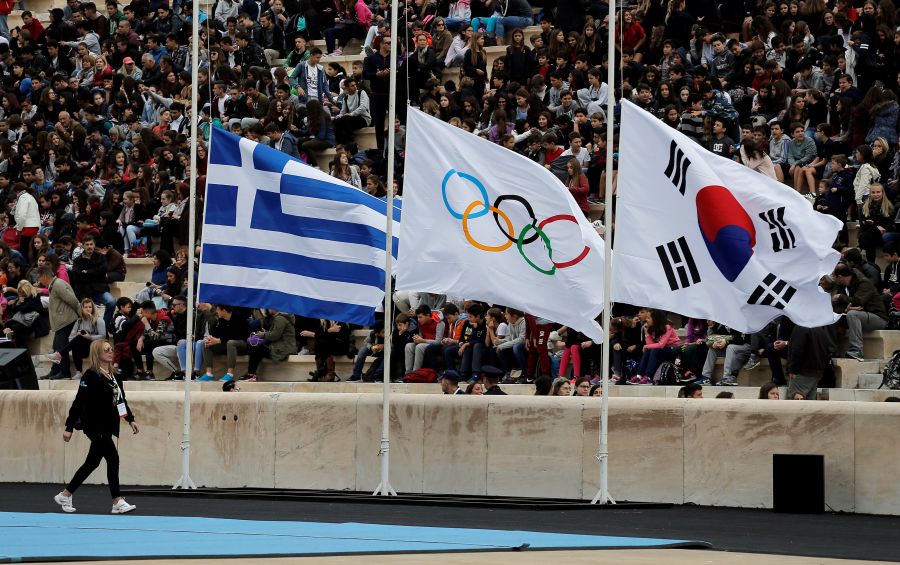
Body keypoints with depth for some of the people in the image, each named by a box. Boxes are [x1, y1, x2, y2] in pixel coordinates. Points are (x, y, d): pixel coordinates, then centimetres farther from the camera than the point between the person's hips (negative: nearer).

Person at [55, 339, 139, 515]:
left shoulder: (114, 376, 12)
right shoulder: (91, 375, -12)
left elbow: (121, 400, 21)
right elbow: (79, 402, -14)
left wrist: (130, 419, 13)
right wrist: (69, 427, -15)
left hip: (107, 426, 9)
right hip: (94, 426, -9)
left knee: (92, 462, 12)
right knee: (113, 459, -13)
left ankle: (65, 495, 24)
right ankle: (118, 502, -9)